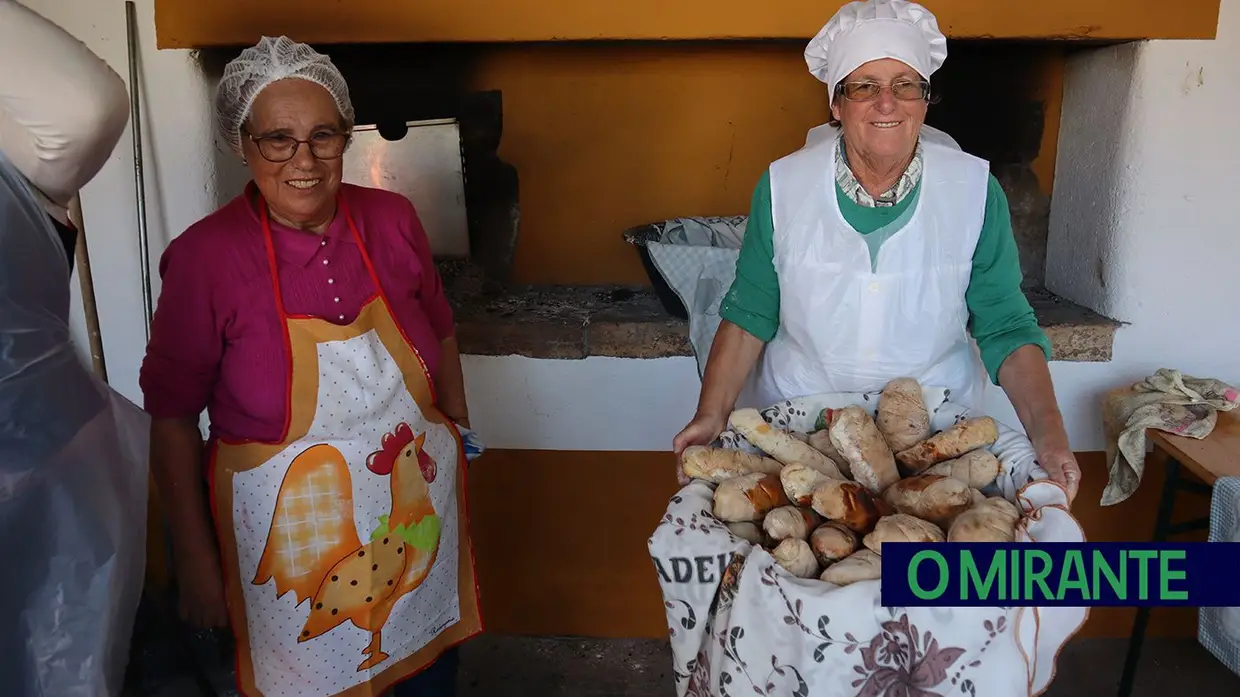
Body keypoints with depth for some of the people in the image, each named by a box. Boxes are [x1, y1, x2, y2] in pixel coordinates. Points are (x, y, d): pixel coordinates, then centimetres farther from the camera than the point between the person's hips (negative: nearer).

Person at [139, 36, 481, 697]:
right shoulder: (206, 257, -18)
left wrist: (459, 437, 14)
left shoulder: (392, 220, -9)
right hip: (292, 531, -3)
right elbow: (172, 418, -10)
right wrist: (195, 558, -5)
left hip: (420, 510, 3)